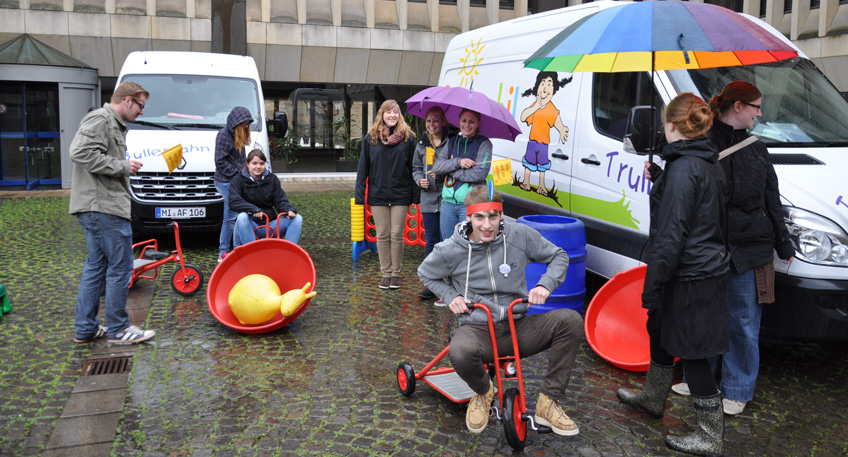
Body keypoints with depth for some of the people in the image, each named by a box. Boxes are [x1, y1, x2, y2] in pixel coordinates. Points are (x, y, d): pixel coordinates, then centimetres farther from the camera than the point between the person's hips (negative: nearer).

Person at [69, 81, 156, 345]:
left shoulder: (115, 125, 23)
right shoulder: (100, 119, -9)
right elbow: (81, 153, -21)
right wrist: (122, 166, -17)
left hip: (98, 209, 11)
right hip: (102, 207, -11)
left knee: (96, 266, 13)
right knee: (121, 267, -5)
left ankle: (85, 329, 20)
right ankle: (118, 329, 3)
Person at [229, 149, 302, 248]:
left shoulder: (272, 179, 9)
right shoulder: (238, 180, -1)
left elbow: (280, 201, 3)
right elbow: (234, 202, -18)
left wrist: (289, 209, -21)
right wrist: (254, 210, -35)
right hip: (249, 227, -3)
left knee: (297, 219, -18)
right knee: (242, 217, -37)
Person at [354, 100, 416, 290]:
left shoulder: (408, 137, 1)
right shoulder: (371, 138, 3)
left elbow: (413, 167, 2)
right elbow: (363, 167, 5)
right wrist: (359, 194, 0)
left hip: (401, 194, -1)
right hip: (378, 194, 1)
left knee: (397, 235, 3)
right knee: (382, 235, 6)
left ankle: (396, 273, 16)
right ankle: (385, 273, 16)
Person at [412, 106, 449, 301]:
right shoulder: (421, 144, 12)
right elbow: (416, 168, 20)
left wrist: (442, 173, -16)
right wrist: (420, 180, 0)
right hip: (428, 200, 5)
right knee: (431, 242, 9)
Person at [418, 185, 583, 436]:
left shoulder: (520, 234, -6)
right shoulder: (450, 250, -6)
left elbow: (558, 256, 9)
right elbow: (426, 274, 14)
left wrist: (545, 284, -10)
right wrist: (451, 296, -2)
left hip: (518, 327, 2)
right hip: (477, 328, -2)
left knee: (569, 320, -25)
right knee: (461, 353, -40)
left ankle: (549, 403, -10)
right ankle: (483, 391, 1)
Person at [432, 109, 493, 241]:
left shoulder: (484, 143, -2)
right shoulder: (452, 142, 13)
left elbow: (479, 174, -15)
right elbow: (436, 166, 2)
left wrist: (450, 170, -7)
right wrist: (458, 162, -13)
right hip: (448, 202, 5)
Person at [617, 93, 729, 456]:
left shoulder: (683, 169, -21)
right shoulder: (710, 165, 9)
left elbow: (671, 236, -23)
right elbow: (715, 223, 17)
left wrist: (652, 285, -18)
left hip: (689, 278, -10)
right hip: (708, 269, 10)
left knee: (692, 353, 1)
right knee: (660, 331, 25)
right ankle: (652, 398, 45)